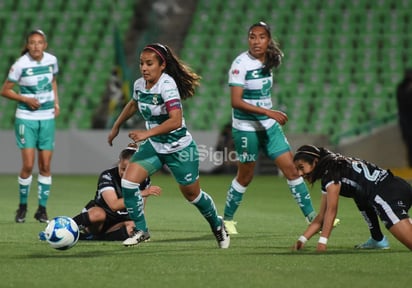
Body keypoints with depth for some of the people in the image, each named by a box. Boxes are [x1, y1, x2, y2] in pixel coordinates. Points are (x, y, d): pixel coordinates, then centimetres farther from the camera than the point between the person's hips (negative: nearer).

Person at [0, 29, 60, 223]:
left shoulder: (51, 60, -1)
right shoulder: (20, 65, -13)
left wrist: (56, 102, 6)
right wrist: (26, 99, -17)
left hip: (47, 118, 4)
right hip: (26, 118, -4)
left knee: (45, 166, 2)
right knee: (28, 165, -9)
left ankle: (42, 209, 12)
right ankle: (22, 207, 10)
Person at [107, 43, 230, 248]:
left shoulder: (167, 85, -26)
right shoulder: (139, 85, -4)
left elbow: (176, 121, -36)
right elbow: (133, 104, 21)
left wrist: (146, 133, -41)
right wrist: (116, 127, 26)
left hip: (180, 149, -6)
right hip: (154, 146, 6)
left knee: (192, 194, 10)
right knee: (128, 181, -13)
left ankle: (218, 226, 39)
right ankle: (140, 230, 1)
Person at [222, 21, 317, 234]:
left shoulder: (267, 61, 3)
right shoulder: (241, 64, -18)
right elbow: (236, 101, -26)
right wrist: (268, 112, -31)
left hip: (269, 126, 6)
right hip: (246, 128, -6)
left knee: (291, 168, 2)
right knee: (245, 177, 6)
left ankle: (311, 216, 7)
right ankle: (226, 219, 25)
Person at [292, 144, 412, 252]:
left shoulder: (331, 171, -3)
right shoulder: (326, 176, 24)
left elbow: (331, 211, -10)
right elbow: (321, 218, 24)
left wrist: (322, 242, -12)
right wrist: (302, 240, 15)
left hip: (389, 194, -10)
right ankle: (378, 240, 25)